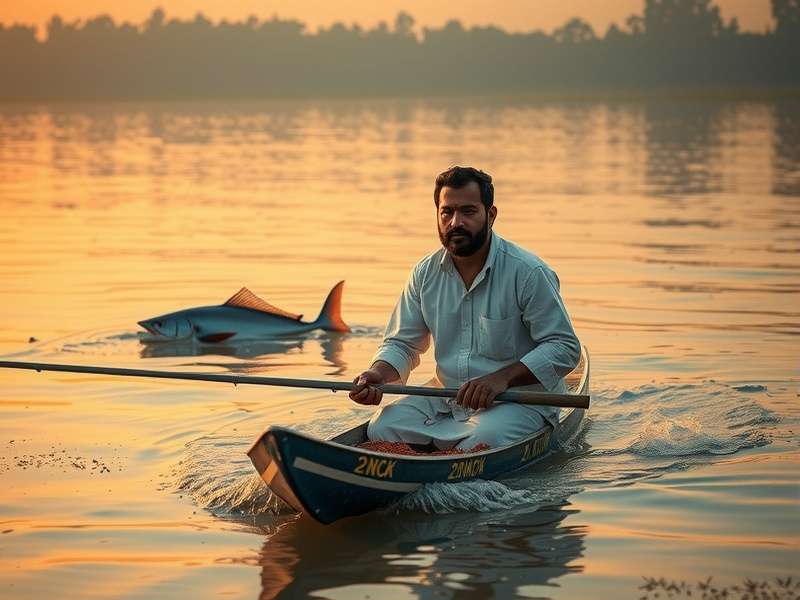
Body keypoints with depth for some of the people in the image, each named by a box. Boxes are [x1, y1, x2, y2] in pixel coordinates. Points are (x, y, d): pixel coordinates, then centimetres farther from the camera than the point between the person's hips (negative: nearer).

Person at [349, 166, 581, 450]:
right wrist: (379, 374, -11)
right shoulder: (426, 273, 5)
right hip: (445, 397, 5)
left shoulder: (528, 272, -12)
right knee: (381, 428, -17)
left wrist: (503, 378, -26)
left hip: (519, 401, -5)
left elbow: (565, 348, -13)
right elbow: (402, 343, 13)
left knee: (485, 439, -36)